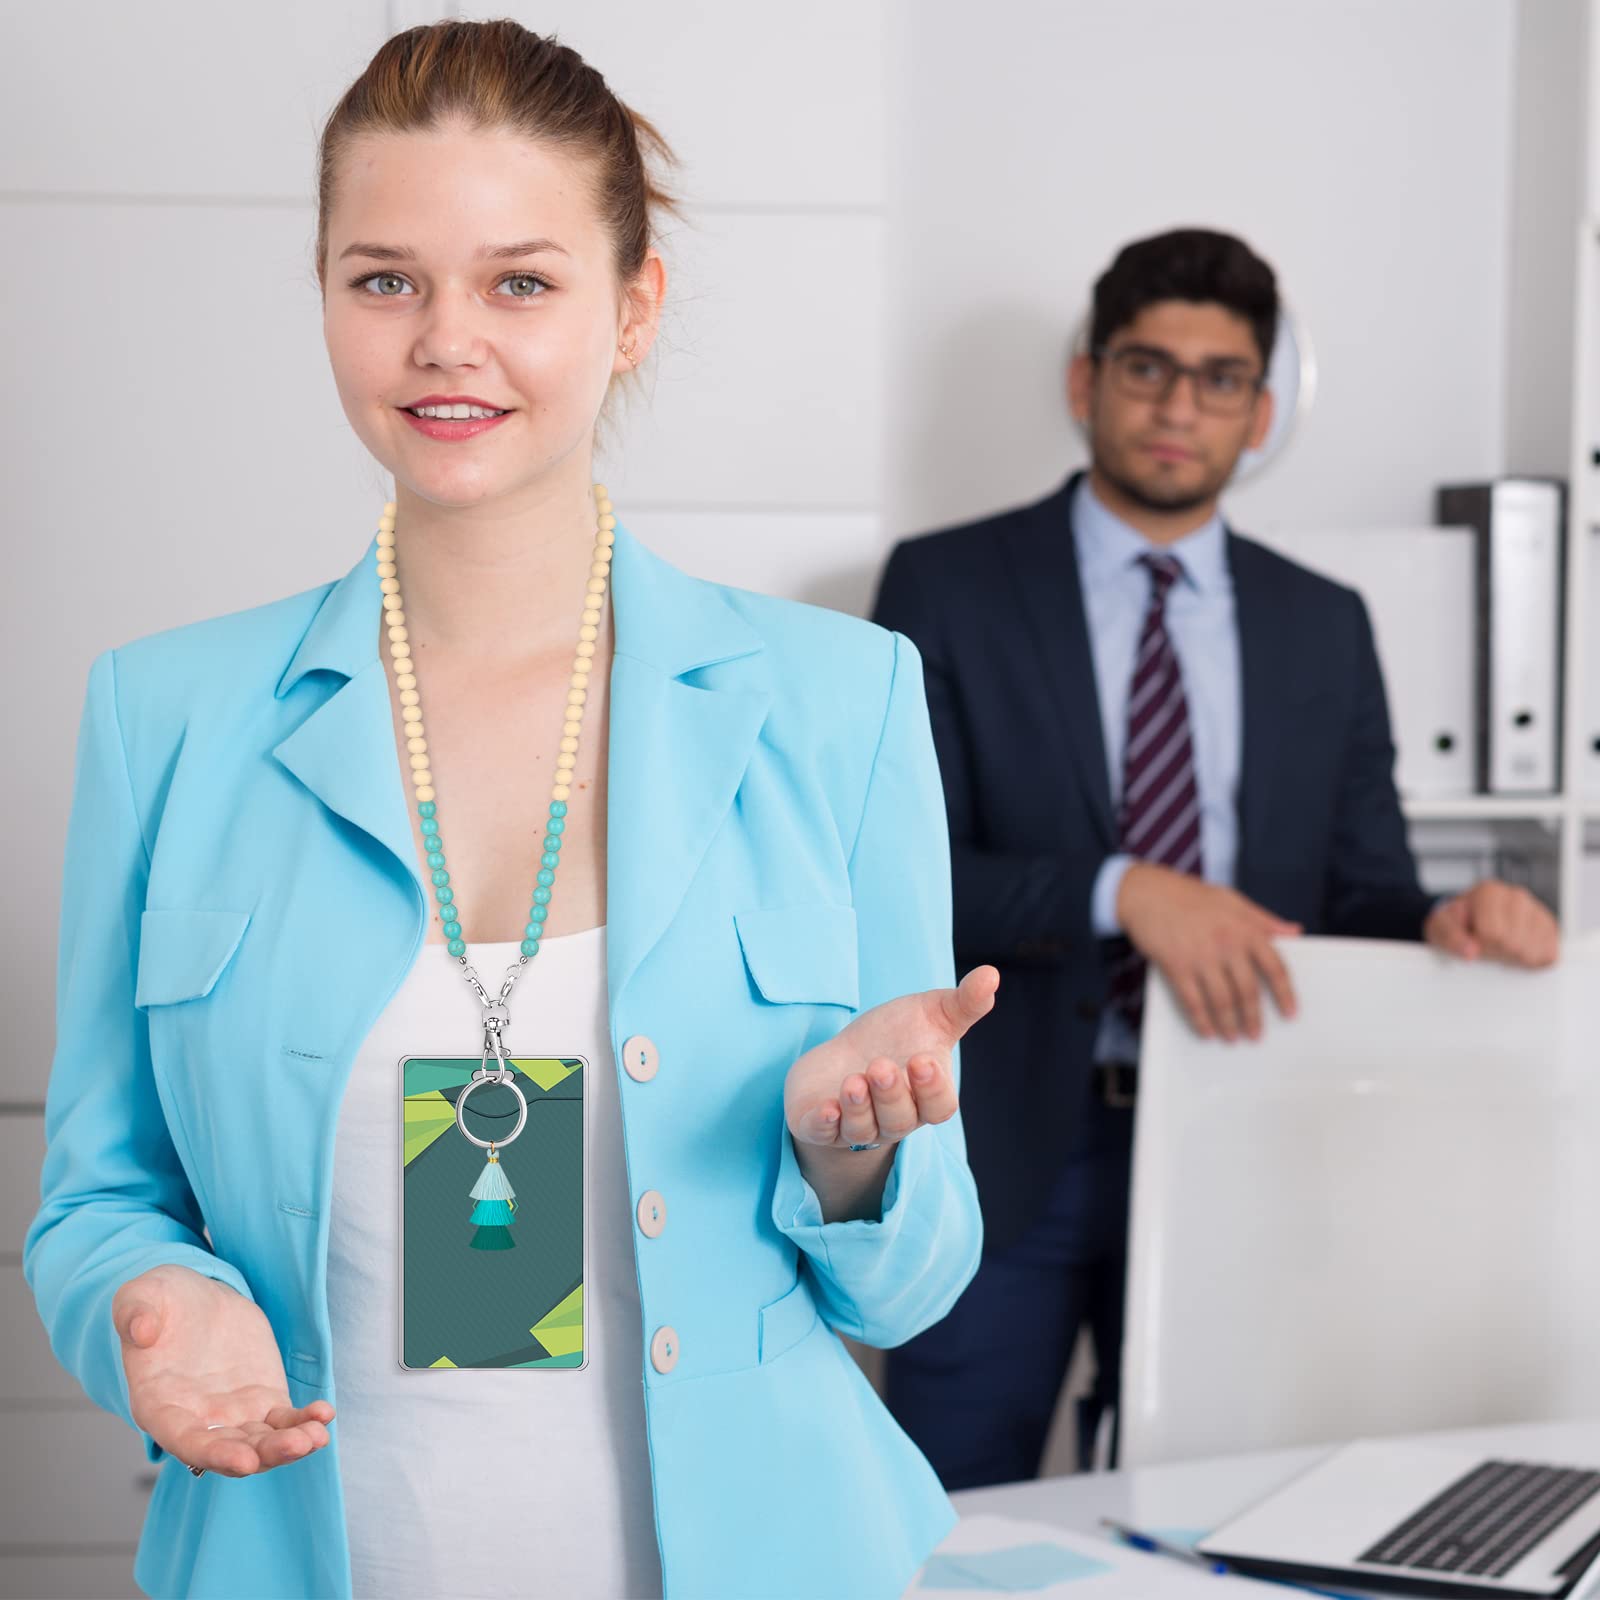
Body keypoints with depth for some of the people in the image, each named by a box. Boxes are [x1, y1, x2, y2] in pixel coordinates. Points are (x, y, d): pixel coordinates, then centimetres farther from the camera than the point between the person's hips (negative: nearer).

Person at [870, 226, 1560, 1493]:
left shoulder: (1324, 626, 11)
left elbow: (1358, 891, 10)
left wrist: (1444, 921, -13)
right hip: (1005, 1153, -2)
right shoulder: (946, 586, 0)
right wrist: (1122, 891, -23)